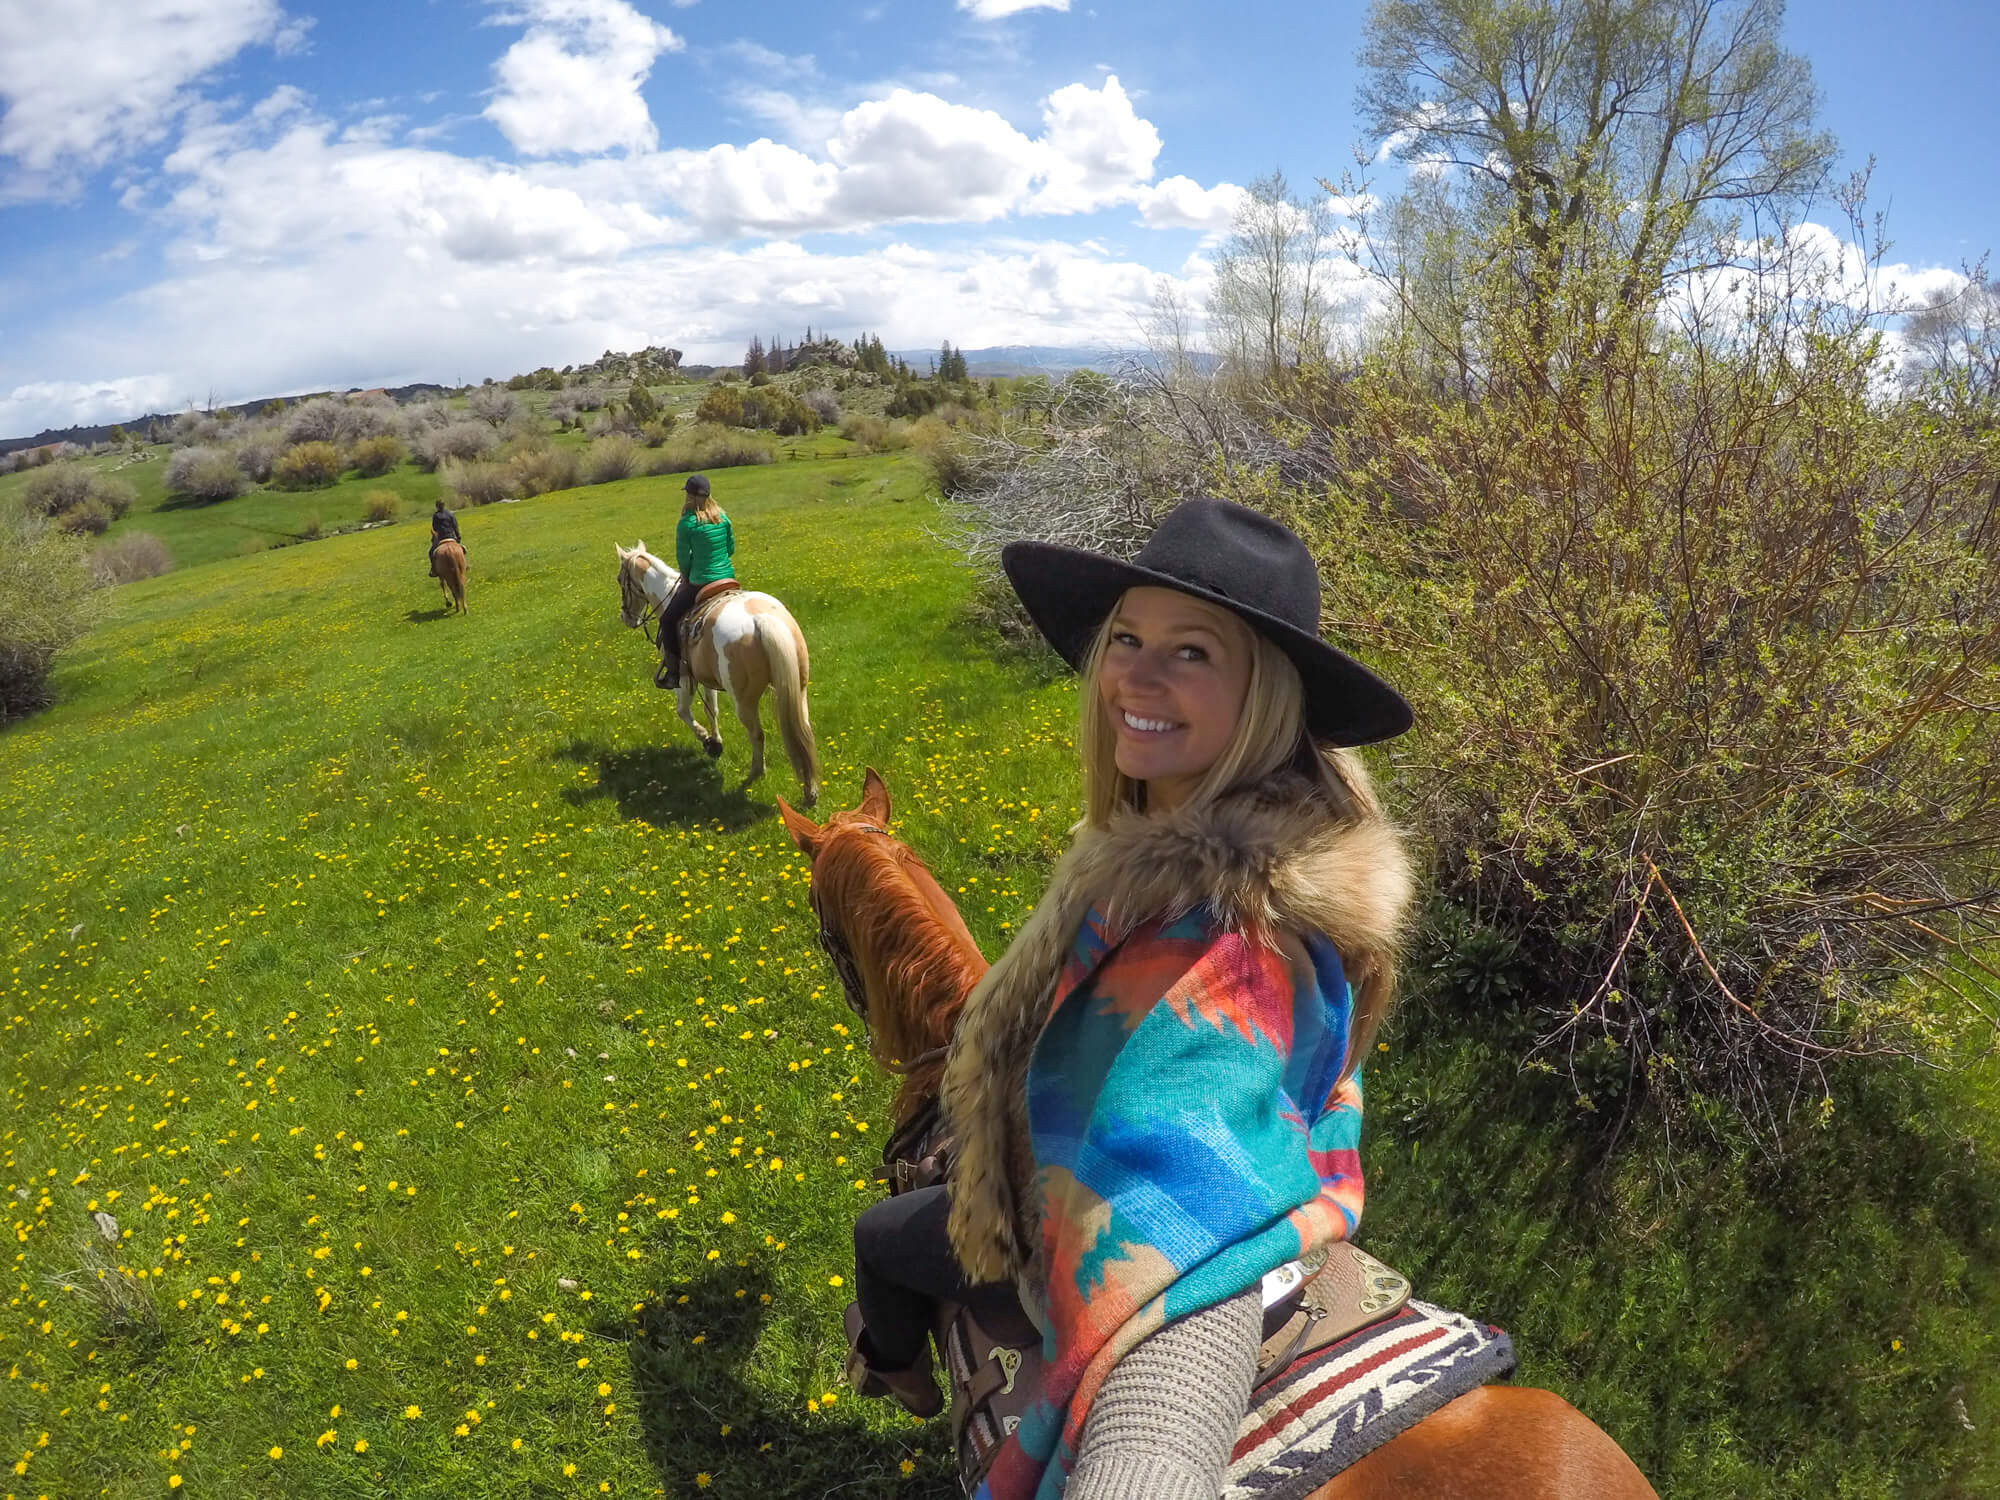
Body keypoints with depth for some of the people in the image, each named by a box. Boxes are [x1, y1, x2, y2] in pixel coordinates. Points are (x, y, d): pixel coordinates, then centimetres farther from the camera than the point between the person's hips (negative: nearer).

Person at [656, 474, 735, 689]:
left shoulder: (686, 524, -14)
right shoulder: (723, 518, 3)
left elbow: (683, 558, -6)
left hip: (700, 584, -6)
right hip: (728, 578, 6)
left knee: (668, 620, 10)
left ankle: (673, 671, 11)